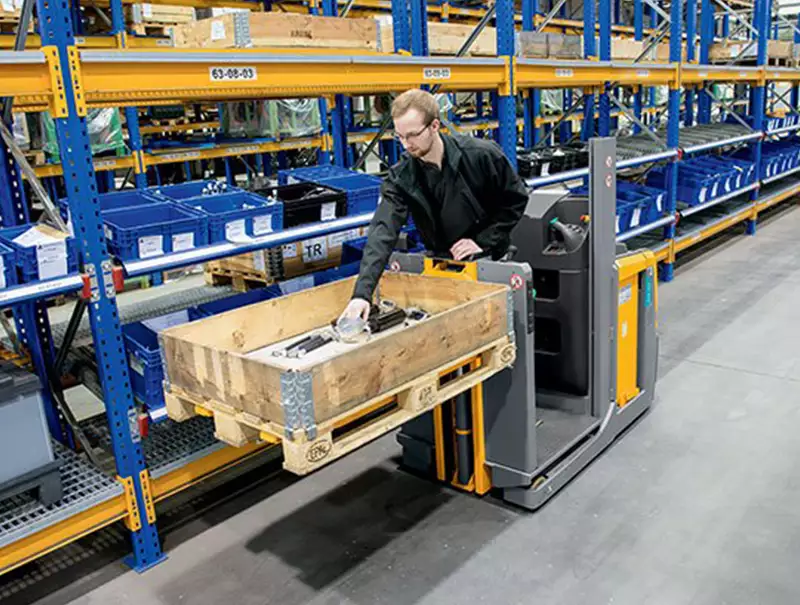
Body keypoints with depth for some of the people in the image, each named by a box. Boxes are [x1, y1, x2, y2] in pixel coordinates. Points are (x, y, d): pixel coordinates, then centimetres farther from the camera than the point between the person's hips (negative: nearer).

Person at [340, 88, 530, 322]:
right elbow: (383, 232, -26)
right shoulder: (401, 177, -15)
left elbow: (516, 199, -6)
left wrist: (484, 242, -15)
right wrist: (362, 292, -39)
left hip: (490, 261, -1)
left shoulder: (481, 155, -18)